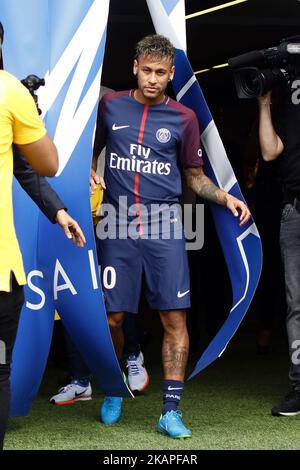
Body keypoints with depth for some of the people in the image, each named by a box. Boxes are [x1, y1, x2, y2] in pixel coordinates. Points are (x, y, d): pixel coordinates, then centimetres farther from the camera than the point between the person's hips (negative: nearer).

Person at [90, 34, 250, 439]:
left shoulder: (183, 118, 6)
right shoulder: (110, 105, 8)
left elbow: (195, 177, 14)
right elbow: (91, 151, 20)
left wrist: (226, 197, -3)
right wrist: (90, 173, -2)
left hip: (164, 227, 0)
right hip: (118, 227, 1)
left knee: (175, 318, -8)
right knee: (113, 317, 3)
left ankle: (171, 412, -2)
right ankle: (114, 393, 28)